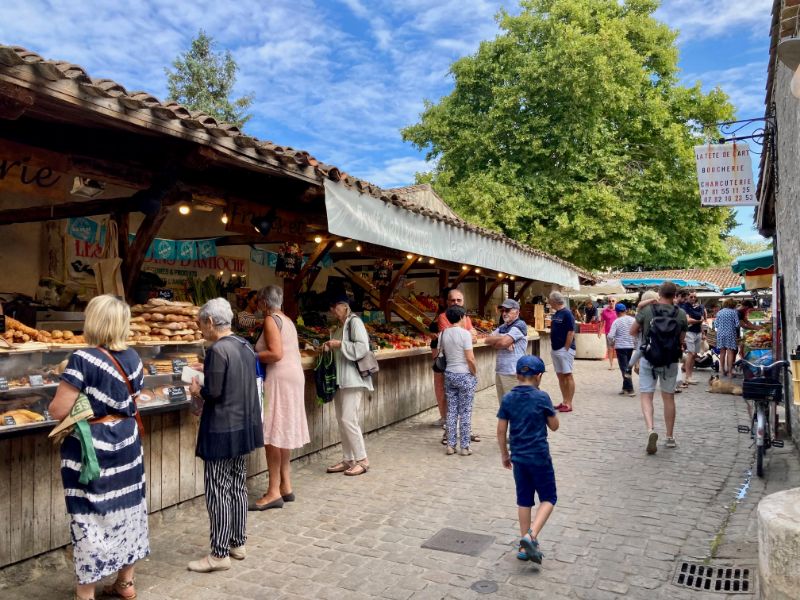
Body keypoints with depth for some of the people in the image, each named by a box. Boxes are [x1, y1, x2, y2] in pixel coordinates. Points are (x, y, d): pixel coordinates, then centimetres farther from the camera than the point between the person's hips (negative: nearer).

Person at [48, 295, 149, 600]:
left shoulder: (83, 359, -18)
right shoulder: (132, 357, 1)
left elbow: (58, 411, -17)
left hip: (91, 446, -6)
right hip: (126, 440, 6)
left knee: (91, 514, 5)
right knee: (126, 506, 16)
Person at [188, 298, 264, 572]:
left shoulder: (217, 350, -18)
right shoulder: (245, 346, 7)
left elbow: (213, 392, -20)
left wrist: (196, 390, 0)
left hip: (221, 431, -9)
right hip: (244, 426, 9)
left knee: (218, 491, 2)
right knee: (238, 486, 17)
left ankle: (219, 554, 11)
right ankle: (238, 543, 28)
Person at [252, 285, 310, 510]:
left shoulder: (271, 319, -10)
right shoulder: (287, 320, 17)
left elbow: (276, 354, -20)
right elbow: (287, 352, 13)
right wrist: (259, 354, 14)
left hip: (280, 378, -9)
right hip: (293, 375, 10)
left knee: (272, 433, -6)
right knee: (283, 431, 13)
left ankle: (274, 491, -2)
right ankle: (285, 486, 18)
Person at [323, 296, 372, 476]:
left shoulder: (354, 322, -8)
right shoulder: (339, 326, 17)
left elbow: (362, 347, -18)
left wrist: (339, 344, -17)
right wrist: (329, 347, 7)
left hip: (353, 378, -9)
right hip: (340, 379, 9)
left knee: (348, 419, -10)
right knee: (341, 420, 8)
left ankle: (362, 460, 1)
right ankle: (347, 459, 16)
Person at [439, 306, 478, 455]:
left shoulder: (443, 334, 3)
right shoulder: (465, 333, -14)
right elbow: (470, 359, -16)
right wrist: (475, 373, -3)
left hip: (449, 375, 5)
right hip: (465, 376, -5)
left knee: (451, 411, 11)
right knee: (465, 412, 4)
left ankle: (450, 445, 15)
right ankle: (464, 447, 9)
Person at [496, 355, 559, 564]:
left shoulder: (508, 398, -2)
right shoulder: (542, 397, -12)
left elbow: (501, 431, 1)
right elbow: (554, 426, -2)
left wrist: (504, 454, 13)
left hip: (518, 457, 4)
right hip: (539, 457, -4)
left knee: (524, 500, 15)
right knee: (548, 498, 10)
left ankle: (524, 546, 21)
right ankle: (531, 535, -9)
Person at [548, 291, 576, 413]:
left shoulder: (566, 313, -13)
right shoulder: (555, 314, 12)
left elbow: (571, 332, -16)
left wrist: (566, 348, -16)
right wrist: (552, 346, 12)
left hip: (565, 349, -9)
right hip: (555, 349, 9)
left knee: (567, 375, -3)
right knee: (560, 376, 12)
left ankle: (569, 404, 1)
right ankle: (564, 401, 20)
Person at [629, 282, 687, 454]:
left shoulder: (646, 310, -8)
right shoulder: (681, 314, -5)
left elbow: (632, 332, 1)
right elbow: (681, 340, 1)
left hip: (648, 358, -2)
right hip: (670, 361, 2)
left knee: (646, 396, 1)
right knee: (668, 397, 14)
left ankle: (650, 429, -22)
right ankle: (670, 438, 22)